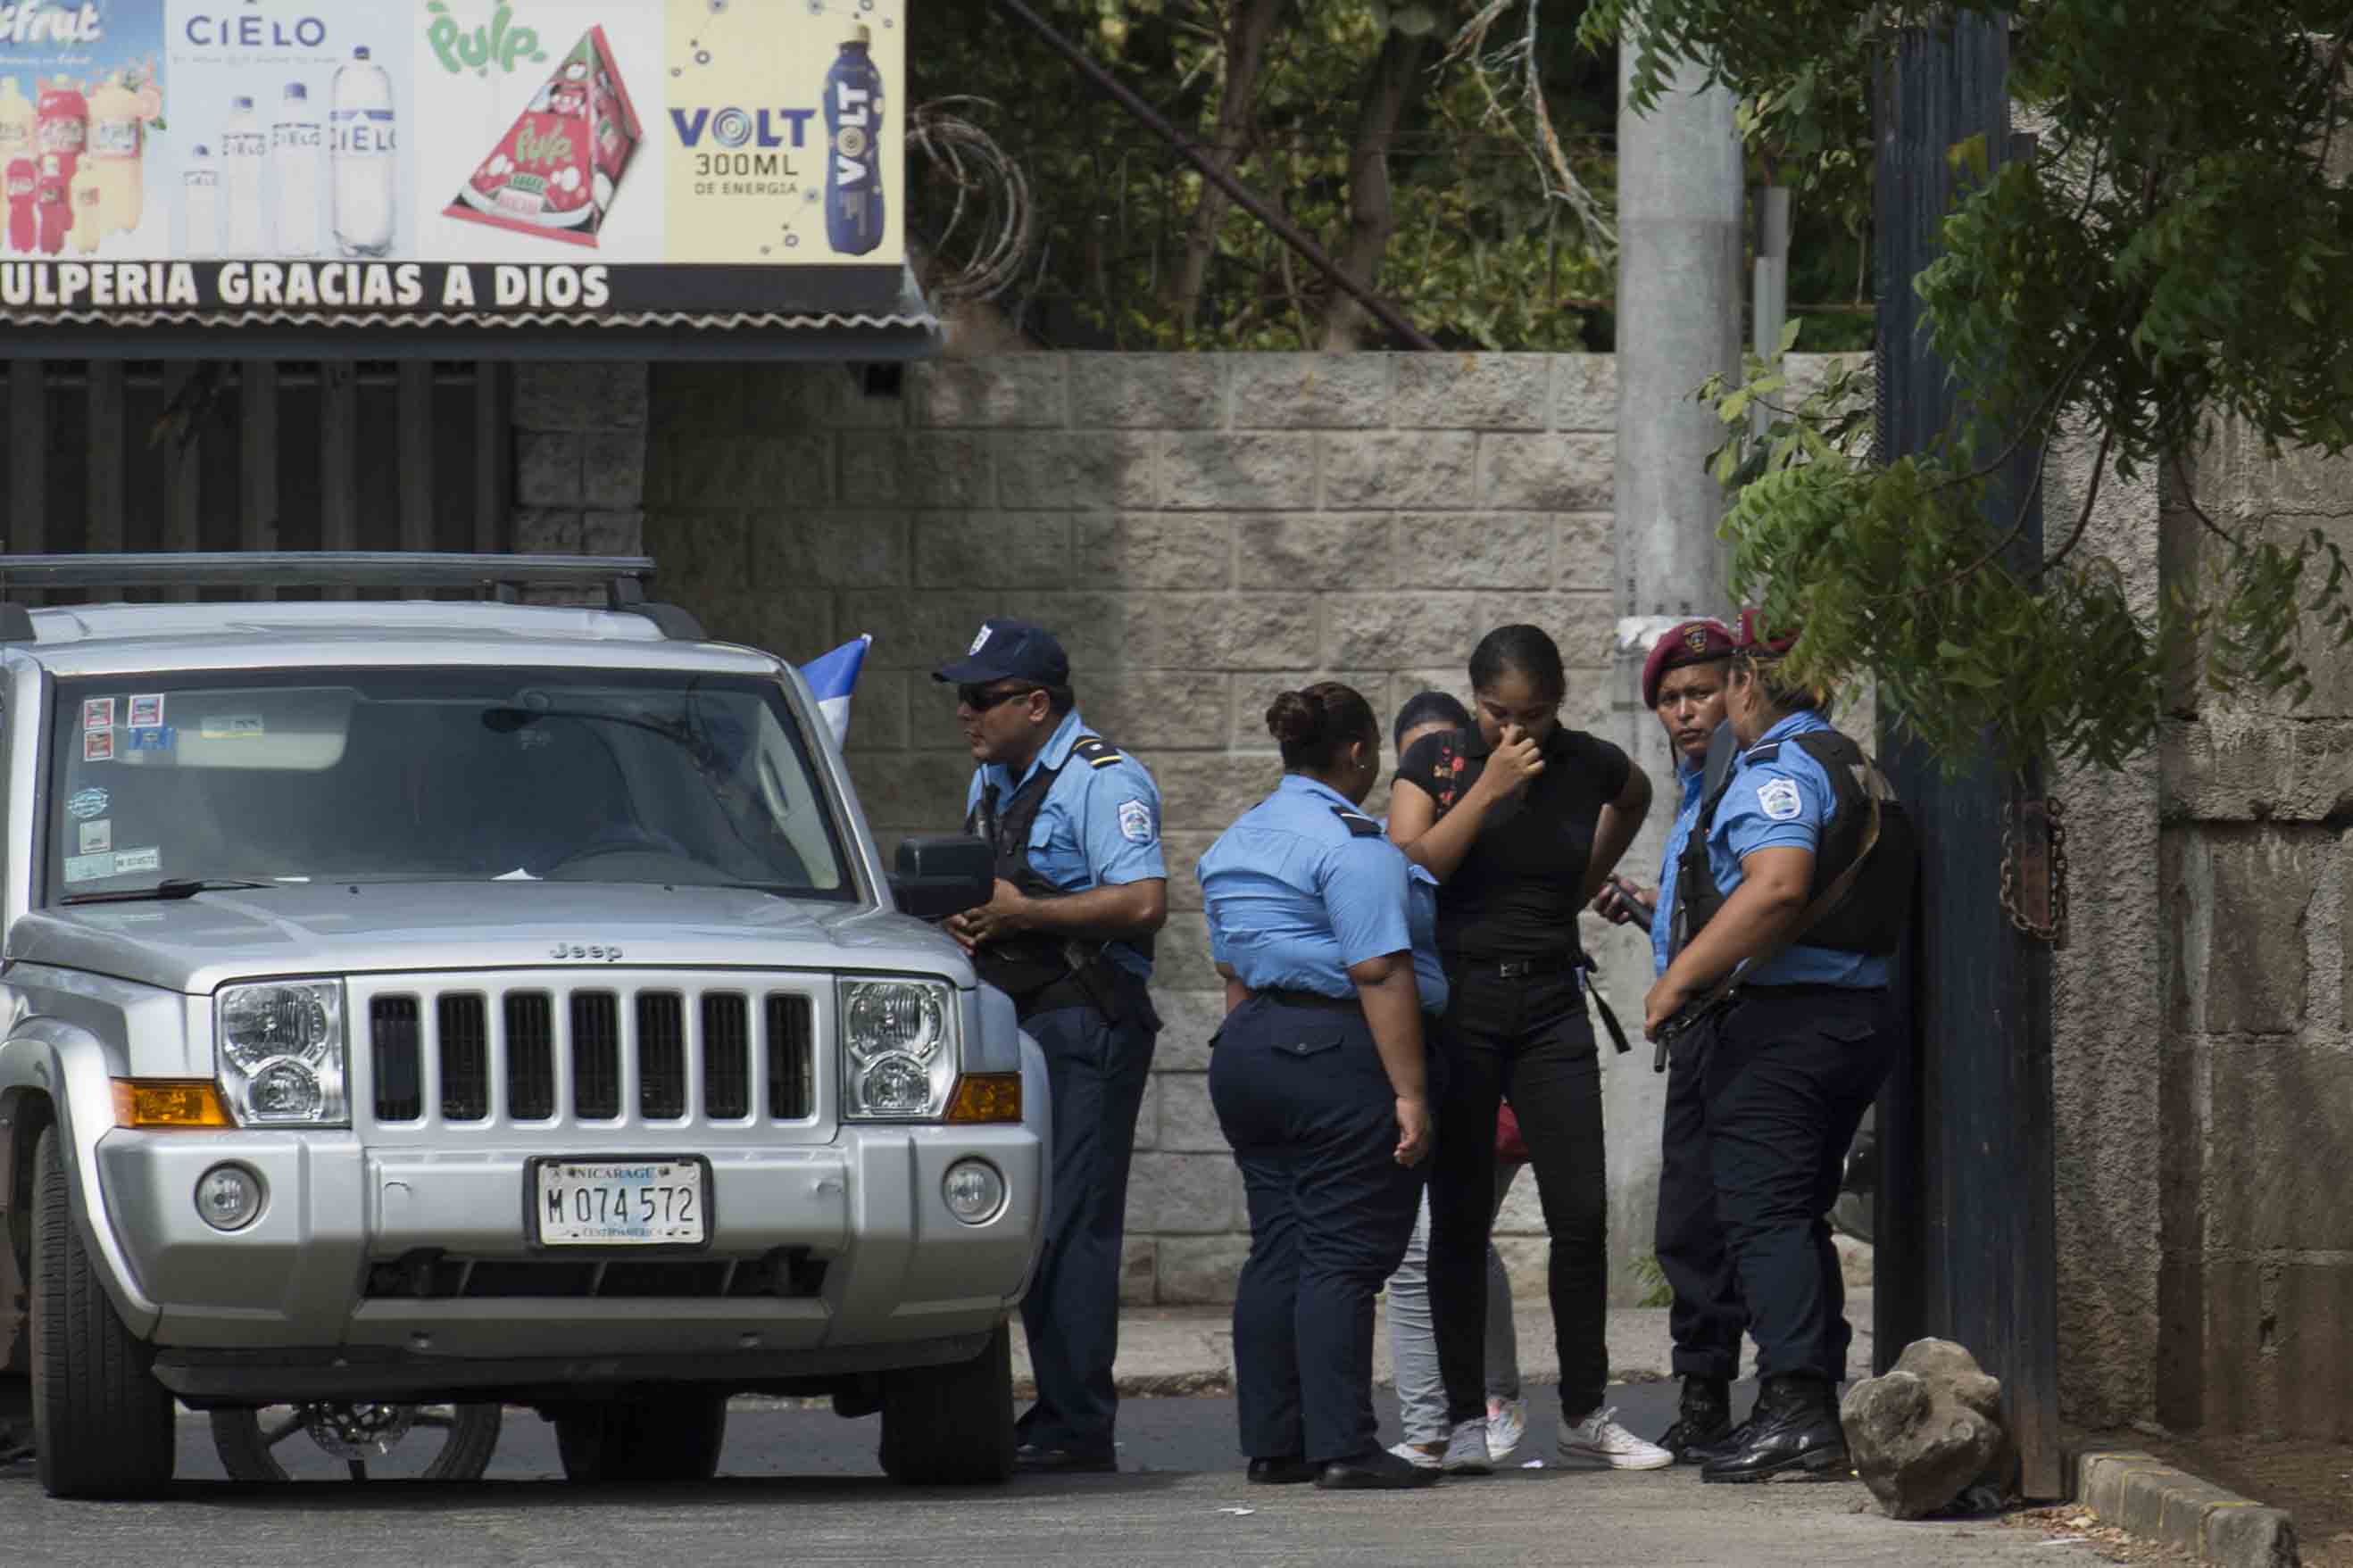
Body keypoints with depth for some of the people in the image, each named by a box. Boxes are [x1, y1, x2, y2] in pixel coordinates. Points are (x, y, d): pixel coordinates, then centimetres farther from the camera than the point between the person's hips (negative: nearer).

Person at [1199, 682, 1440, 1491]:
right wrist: (1409, 1092, -19)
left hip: (1245, 1053, 8)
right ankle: (1342, 1446, -11)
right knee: (1342, 1256, -8)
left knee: (1276, 1253, 10)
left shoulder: (1235, 842, 16)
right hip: (1336, 1057, -8)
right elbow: (1380, 972, -17)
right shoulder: (1350, 840, -11)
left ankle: (1272, 1445, 10)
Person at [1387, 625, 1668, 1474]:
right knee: (1460, 1219, -1)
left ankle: (1586, 1415, 7)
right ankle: (1465, 1420, 4)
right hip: (1457, 1001, -2)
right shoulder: (1436, 762, -3)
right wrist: (1489, 789, -18)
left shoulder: (1589, 764, 4)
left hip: (1550, 1001, 2)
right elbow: (1409, 870, -15)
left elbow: (1634, 797, 28)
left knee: (1581, 1212, -3)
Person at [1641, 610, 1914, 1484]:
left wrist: (1680, 978, -22)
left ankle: (1797, 1411, -19)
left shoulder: (1777, 770, -12)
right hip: (1857, 1017, 10)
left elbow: (1777, 888, -26)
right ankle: (1814, 1414, 14)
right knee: (1796, 1220, 15)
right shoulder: (1854, 769, 20)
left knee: (1765, 1215, -10)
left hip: (1777, 1020, -10)